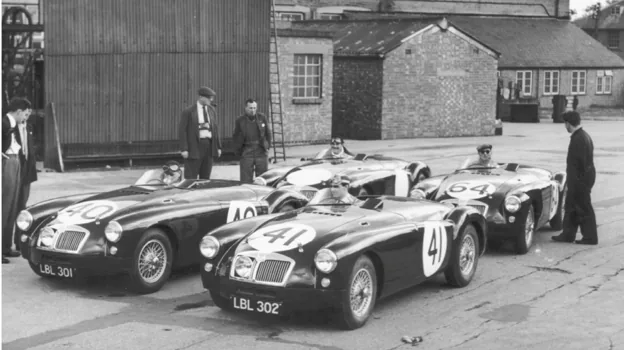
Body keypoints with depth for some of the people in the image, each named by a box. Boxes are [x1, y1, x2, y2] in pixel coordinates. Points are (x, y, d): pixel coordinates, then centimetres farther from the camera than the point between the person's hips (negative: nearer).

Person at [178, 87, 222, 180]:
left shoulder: (212, 110, 11)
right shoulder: (188, 111, -7)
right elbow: (182, 130, -8)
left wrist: (218, 147, 11)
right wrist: (183, 149, -14)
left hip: (209, 146, 5)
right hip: (194, 146, -5)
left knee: (205, 178, 8)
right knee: (190, 178, -5)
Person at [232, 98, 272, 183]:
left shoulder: (262, 118, 4)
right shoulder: (240, 120, 1)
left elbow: (268, 133, 11)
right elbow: (236, 137, 7)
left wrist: (268, 146, 7)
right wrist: (238, 151, 4)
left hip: (261, 152, 1)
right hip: (246, 153, -1)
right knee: (246, 179, -2)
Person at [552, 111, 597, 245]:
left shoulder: (578, 139, -21)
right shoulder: (584, 135, 11)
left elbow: (580, 162, -23)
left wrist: (577, 181, -20)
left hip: (580, 179, -10)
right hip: (583, 177, 10)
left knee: (584, 209, -1)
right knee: (571, 207, 16)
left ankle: (590, 237, 8)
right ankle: (568, 234, 23)